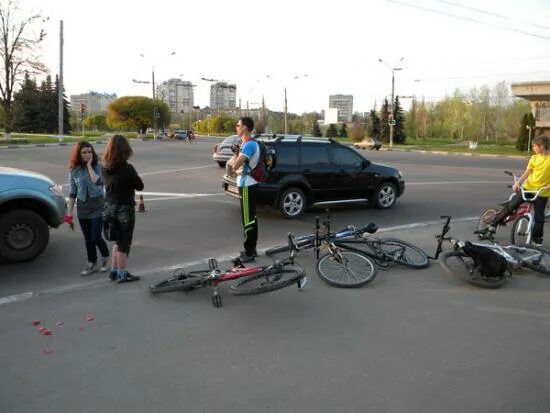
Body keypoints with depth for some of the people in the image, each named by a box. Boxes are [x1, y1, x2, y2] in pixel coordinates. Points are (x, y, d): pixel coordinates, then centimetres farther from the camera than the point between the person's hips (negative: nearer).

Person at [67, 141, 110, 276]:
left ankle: (105, 258, 22)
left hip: (97, 207, -3)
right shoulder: (74, 170, 0)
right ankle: (92, 264, 24)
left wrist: (89, 166, -19)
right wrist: (69, 213, 4)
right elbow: (72, 193, 5)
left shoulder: (98, 167, -7)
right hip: (82, 208, 3)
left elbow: (97, 181, -27)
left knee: (96, 237, -5)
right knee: (88, 238, 11)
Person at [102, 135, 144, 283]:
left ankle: (114, 271, 28)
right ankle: (122, 274, 19)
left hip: (110, 208, 6)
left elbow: (109, 184, 7)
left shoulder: (105, 169, -3)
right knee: (124, 243, 8)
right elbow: (140, 186, -12)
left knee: (118, 241, 22)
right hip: (125, 209, -6)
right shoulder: (127, 168, -21)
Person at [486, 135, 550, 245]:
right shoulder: (534, 158, 4)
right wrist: (517, 183, -15)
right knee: (510, 206, -3)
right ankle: (493, 224, 7)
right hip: (528, 187, 3)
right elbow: (526, 173, -1)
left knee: (539, 217, 5)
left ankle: (537, 239, 21)